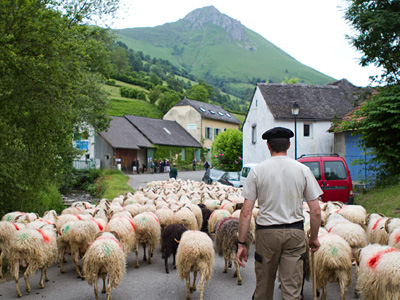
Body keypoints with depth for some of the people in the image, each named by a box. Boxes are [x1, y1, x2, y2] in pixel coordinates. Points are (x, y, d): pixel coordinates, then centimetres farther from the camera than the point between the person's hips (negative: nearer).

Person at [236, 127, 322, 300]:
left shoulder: (257, 170, -5)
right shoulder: (302, 170, -1)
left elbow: (246, 212, -7)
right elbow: (315, 211, -1)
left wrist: (241, 243, -1)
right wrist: (314, 237, 13)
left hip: (266, 233, 0)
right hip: (295, 233, 1)